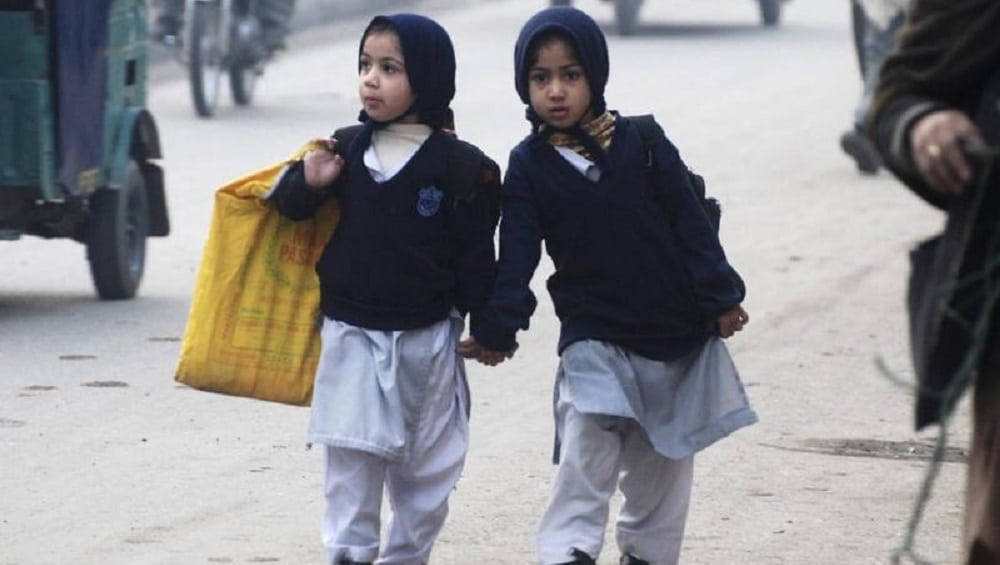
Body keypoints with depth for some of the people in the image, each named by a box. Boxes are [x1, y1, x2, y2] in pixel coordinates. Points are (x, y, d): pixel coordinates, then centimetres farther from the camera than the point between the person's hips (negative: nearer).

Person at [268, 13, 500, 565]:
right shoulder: (346, 151, 0)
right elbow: (290, 210, 10)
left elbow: (474, 255, -5)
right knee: (351, 457, -3)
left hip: (425, 338, -1)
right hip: (351, 334, 1)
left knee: (424, 466, 10)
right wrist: (307, 182, -12)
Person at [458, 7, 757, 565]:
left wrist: (721, 299, -5)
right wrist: (497, 328, -15)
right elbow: (516, 256, -6)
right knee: (586, 453, -17)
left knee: (662, 466, 11)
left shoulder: (643, 143, -5)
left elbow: (691, 225, -3)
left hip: (675, 336, 1)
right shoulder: (529, 166, -4)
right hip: (593, 339, -1)